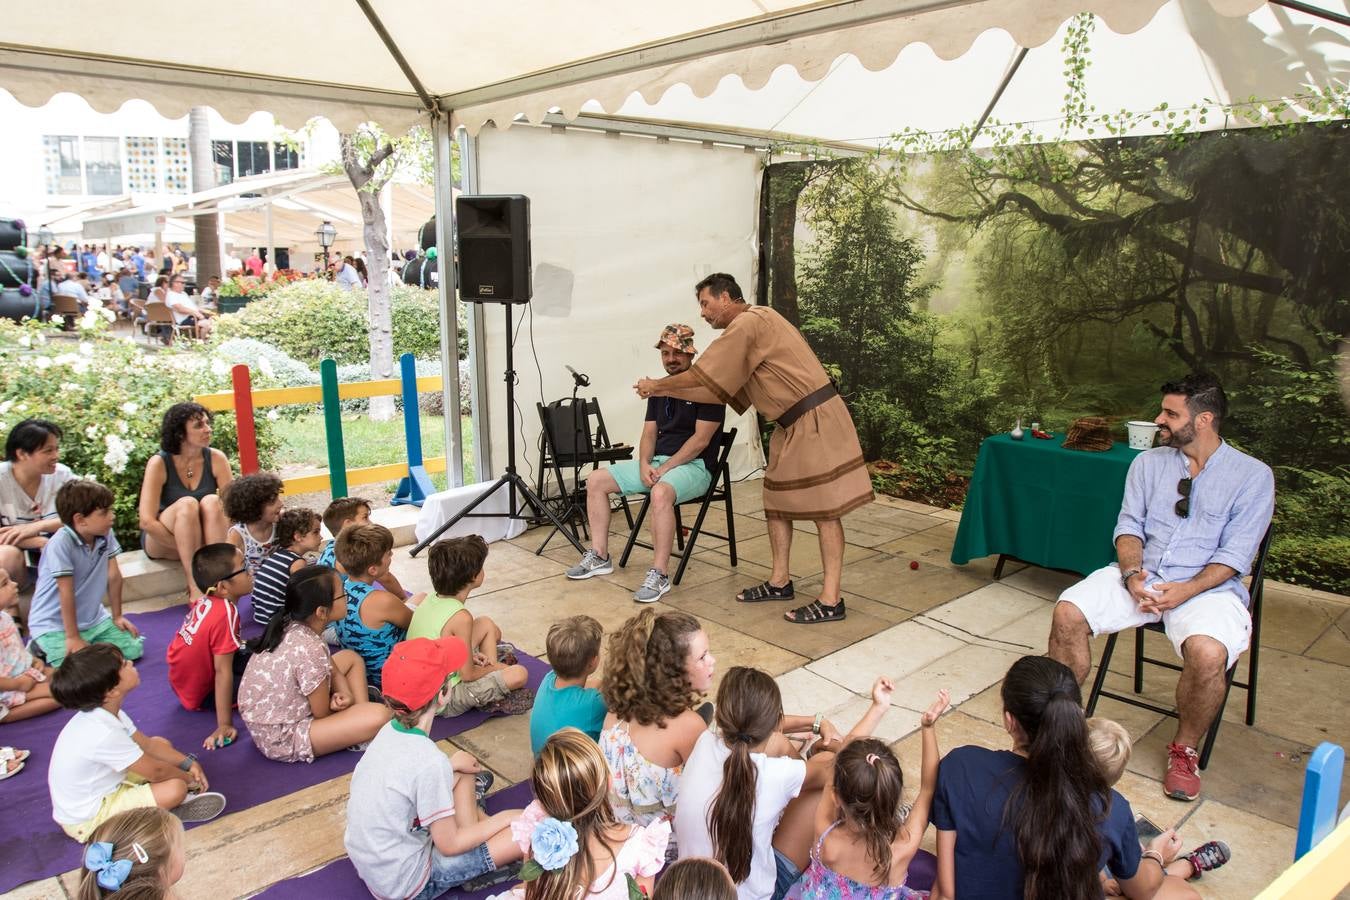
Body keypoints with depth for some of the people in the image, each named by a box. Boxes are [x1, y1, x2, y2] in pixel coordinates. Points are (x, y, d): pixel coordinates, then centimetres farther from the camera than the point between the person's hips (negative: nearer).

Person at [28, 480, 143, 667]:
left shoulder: (106, 534, -8)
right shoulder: (61, 543, -25)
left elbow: (114, 576, 1)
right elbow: (66, 593, -22)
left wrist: (117, 616, 8)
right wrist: (73, 637, -18)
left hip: (93, 617, 6)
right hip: (54, 624, -6)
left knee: (133, 649, -6)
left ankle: (93, 644, 19)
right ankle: (44, 647, 7)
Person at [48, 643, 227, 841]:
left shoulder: (105, 713, -6)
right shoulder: (104, 734, -33)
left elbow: (146, 743, 7)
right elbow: (155, 772, -22)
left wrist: (188, 763, -1)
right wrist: (189, 779, -4)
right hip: (86, 821, -10)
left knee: (161, 743, 10)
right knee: (175, 788, -26)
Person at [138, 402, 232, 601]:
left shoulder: (216, 459, -10)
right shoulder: (159, 463, -17)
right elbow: (147, 521, -22)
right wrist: (186, 552, -24)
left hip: (204, 540, 2)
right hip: (161, 541, -2)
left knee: (211, 502, -28)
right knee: (187, 504, -31)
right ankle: (195, 587, -33)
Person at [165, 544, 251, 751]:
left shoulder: (205, 600, -8)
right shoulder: (225, 614, -31)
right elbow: (222, 672, -30)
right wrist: (224, 725, -28)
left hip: (183, 679, 8)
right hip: (201, 694, -8)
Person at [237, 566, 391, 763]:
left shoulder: (289, 625, -5)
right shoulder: (309, 650, -30)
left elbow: (330, 667, 9)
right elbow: (322, 713, -17)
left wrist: (345, 693, -9)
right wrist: (341, 702, 3)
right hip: (281, 741, -10)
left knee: (350, 658, 15)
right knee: (379, 715, -27)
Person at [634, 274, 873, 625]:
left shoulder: (748, 323, -14)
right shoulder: (748, 327, 18)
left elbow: (702, 375, -11)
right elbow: (721, 390, 17)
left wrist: (657, 384, 5)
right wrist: (666, 392, 15)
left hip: (815, 420, -10)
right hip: (793, 425, 10)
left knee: (823, 507, -7)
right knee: (777, 500, 14)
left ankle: (831, 600, -3)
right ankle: (780, 581, 24)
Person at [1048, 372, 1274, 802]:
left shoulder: (1252, 476, -2)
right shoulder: (1149, 463, 10)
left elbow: (1235, 554, -7)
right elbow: (1129, 524, 6)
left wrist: (1187, 590, -21)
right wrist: (1132, 572, -14)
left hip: (1207, 586, -3)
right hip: (1141, 575, 4)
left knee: (1208, 653, -33)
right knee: (1067, 613, -20)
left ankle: (1184, 750, -4)